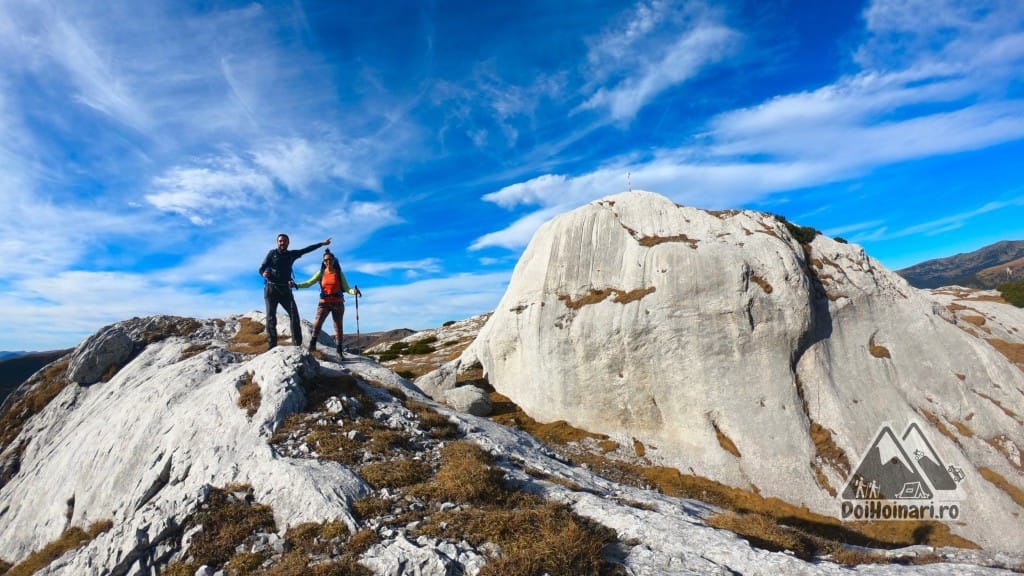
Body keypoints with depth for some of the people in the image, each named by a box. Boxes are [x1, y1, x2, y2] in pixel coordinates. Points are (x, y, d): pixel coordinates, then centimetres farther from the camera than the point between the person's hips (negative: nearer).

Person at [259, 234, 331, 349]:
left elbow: (307, 249, 21)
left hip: (285, 289, 2)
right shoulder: (272, 253, 5)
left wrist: (322, 243, 23)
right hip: (271, 288, -2)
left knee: (294, 314, -11)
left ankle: (297, 344, -13)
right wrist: (264, 273, -23)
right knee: (271, 317, -7)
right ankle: (272, 346, -10)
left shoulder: (292, 254, 14)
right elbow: (261, 268, 1)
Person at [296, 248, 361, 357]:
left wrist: (354, 291, -23)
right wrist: (296, 285, -11)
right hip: (324, 302, 0)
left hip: (338, 303, 0)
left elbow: (346, 288, -3)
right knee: (317, 323, -19)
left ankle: (339, 351, 8)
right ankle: (312, 345, -13)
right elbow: (308, 283, 4)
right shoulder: (321, 273, 6)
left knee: (338, 326, 4)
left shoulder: (339, 273, 3)